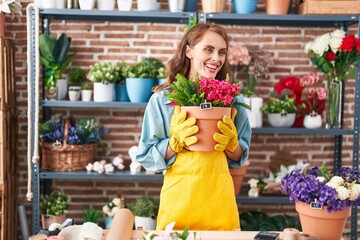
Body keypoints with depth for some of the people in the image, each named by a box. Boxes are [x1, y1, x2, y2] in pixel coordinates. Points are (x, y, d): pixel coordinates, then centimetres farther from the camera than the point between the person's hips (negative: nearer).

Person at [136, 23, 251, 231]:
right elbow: (147, 157, -2)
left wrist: (230, 140, -13)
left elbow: (240, 158, 7)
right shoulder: (162, 99, -4)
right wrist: (177, 141, -17)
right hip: (178, 198, -1)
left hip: (219, 198, 2)